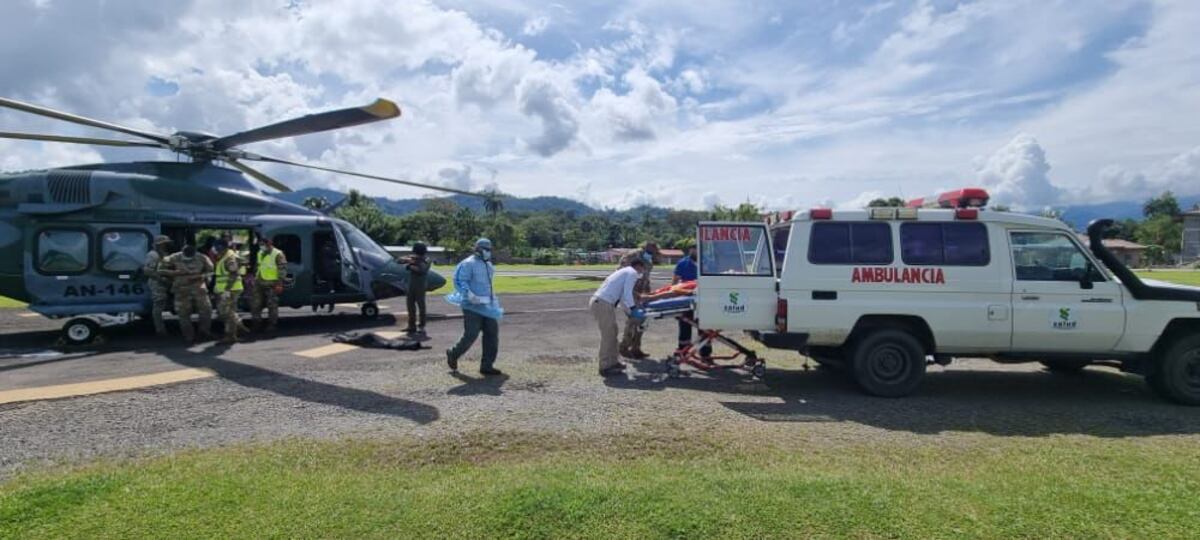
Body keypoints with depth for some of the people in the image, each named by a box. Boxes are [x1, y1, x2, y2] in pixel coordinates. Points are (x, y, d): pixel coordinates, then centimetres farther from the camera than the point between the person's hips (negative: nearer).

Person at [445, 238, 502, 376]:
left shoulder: (488, 265, 17)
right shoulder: (469, 264, -10)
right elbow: (460, 281, -19)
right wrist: (470, 295, -31)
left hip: (486, 306, 8)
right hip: (472, 306, -8)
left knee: (492, 334, 2)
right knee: (470, 335, -5)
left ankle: (487, 365, 9)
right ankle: (453, 355, 22)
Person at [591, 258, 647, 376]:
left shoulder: (624, 271, 27)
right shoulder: (632, 273, -3)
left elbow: (622, 296, 28)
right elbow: (627, 294, -14)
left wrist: (628, 311, 27)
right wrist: (633, 309, -9)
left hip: (597, 302, 10)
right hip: (603, 304, -10)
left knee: (612, 332, 18)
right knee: (608, 335, -4)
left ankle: (613, 362, 27)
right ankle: (605, 367, 2)